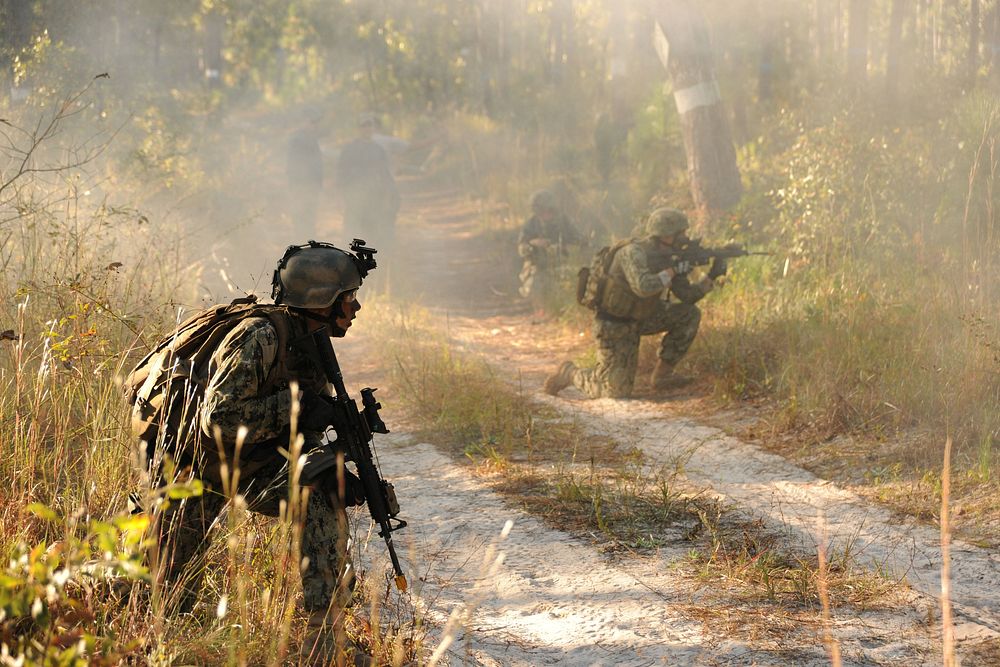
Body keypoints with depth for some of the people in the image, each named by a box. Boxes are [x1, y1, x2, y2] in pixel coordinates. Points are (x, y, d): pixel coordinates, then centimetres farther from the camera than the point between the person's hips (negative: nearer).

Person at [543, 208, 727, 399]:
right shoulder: (634, 252, -26)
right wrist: (673, 271, -30)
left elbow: (688, 295, 3)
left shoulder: (667, 256, 0)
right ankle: (570, 373, 16)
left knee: (689, 315, -3)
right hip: (614, 325, -8)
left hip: (639, 317, 8)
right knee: (616, 392, -10)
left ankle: (662, 374, 4)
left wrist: (711, 276, -11)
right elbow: (644, 287, -43)